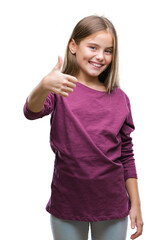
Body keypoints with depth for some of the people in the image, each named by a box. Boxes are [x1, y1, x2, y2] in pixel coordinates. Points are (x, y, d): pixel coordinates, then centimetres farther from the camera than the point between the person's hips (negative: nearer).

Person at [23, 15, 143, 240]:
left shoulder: (119, 99, 3)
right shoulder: (61, 89, -5)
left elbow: (126, 156, 6)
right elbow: (32, 111, -26)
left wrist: (135, 204, 5)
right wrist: (44, 86, -47)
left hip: (112, 206, 2)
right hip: (67, 203, -2)